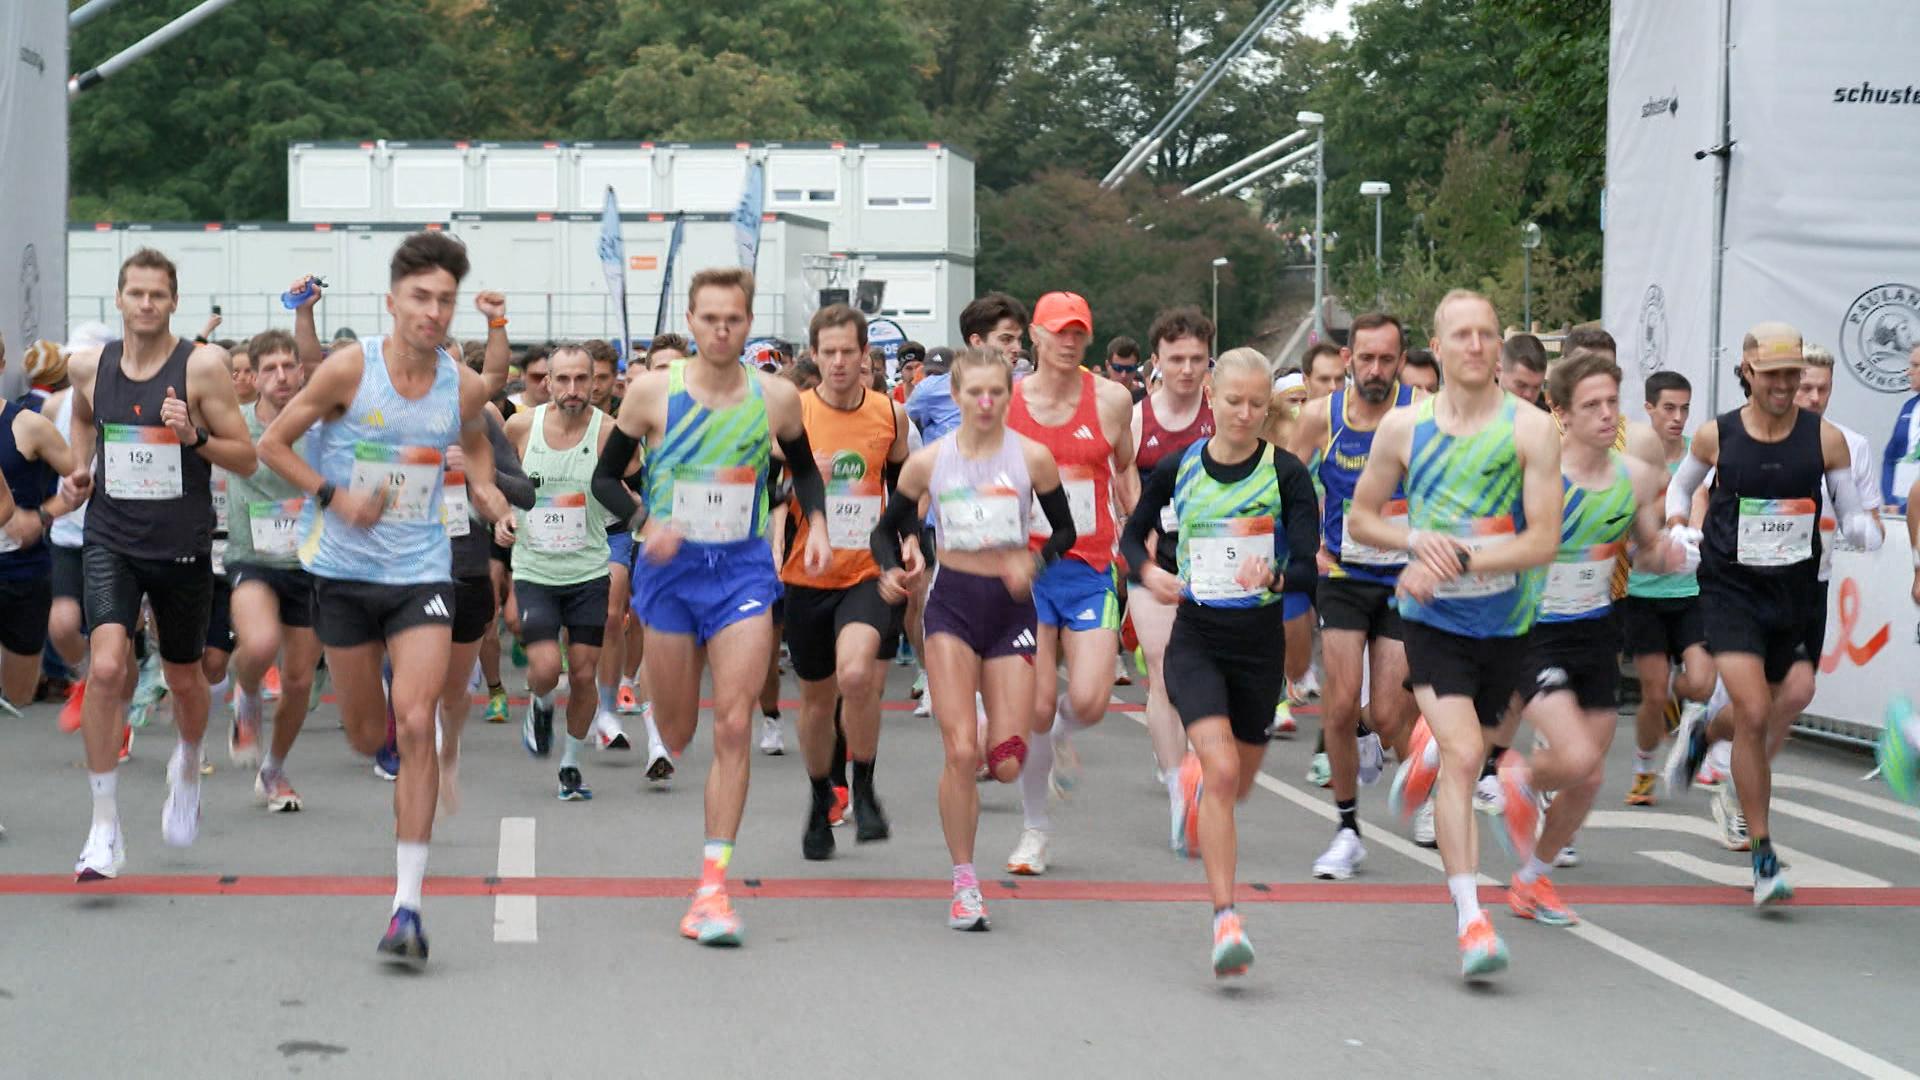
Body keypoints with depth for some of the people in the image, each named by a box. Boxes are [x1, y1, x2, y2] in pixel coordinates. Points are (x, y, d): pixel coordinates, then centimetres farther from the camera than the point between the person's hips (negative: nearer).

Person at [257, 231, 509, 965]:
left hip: (422, 572, 0)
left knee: (415, 725, -15)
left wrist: (483, 487, -1)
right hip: (345, 570, 0)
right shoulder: (350, 369, -9)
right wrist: (334, 497, -13)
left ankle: (408, 905, -13)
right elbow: (272, 444, -1)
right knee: (367, 736, 11)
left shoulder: (464, 386, -2)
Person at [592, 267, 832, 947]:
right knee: (674, 733, 8)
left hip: (744, 568, 0)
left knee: (732, 727, -10)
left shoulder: (777, 398, 0)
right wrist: (646, 523, -15)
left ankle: (713, 884, -10)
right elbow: (605, 476, 3)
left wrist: (816, 521, 0)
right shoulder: (653, 392, -4)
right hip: (671, 569, 0)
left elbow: (804, 467, 19)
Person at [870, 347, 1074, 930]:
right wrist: (897, 567, -12)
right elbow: (886, 530, 9)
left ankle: (987, 722, 35)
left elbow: (1066, 531, 6)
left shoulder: (1033, 458, -3)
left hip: (1011, 607, 1)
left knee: (1006, 766, -3)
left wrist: (1035, 561, -14)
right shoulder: (928, 462, -1)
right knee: (960, 754, -13)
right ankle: (964, 884, 3)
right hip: (952, 604, -1)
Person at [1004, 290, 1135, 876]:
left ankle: (1061, 739, 25)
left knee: (1088, 701, -13)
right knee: (1037, 707, -2)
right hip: (1026, 569, 0)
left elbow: (1128, 474, 13)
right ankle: (1035, 826, 17)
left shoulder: (1111, 399, 0)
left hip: (1091, 570, 0)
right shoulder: (1004, 401, -1)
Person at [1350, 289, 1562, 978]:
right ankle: (1470, 920, -15)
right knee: (1464, 756, -17)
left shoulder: (1530, 430, -7)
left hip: (1506, 622, 2)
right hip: (1432, 618, -1)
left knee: (1461, 749, 19)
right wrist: (1416, 539, -11)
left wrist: (1461, 560, -21)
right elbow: (1360, 517, 9)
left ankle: (1426, 750, 58)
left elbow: (1544, 541, -11)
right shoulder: (1403, 427, -2)